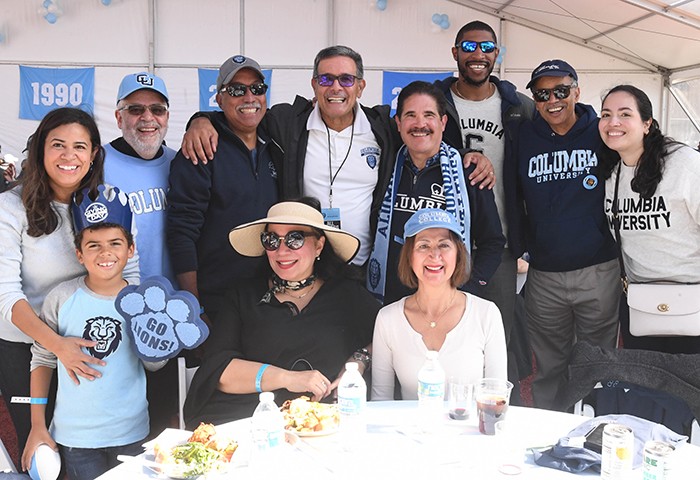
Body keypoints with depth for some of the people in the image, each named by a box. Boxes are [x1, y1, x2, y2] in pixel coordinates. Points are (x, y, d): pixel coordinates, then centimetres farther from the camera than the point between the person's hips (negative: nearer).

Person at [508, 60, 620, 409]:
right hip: (543, 276, 2)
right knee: (548, 370, 12)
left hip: (599, 272, -1)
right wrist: (517, 249, 1)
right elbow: (512, 199, 9)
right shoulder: (523, 138, 5)